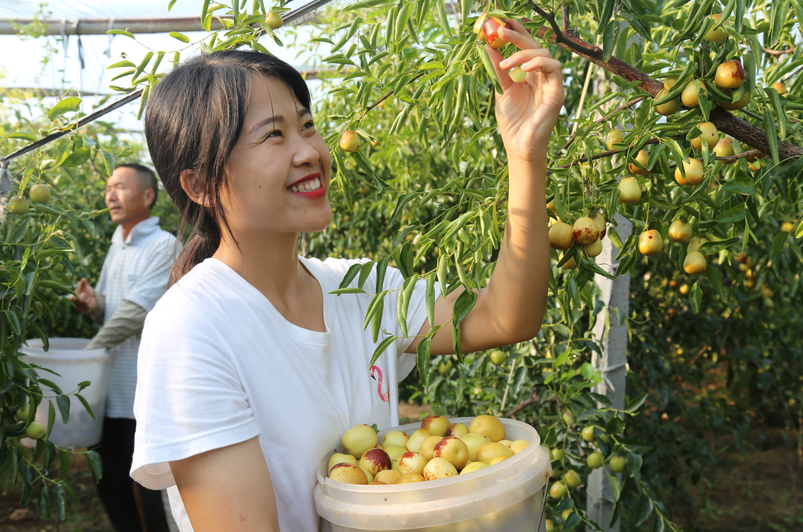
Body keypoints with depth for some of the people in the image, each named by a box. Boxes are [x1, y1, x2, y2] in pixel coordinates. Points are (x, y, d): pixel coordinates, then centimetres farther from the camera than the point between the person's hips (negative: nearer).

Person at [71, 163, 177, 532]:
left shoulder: (164, 246, -10)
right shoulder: (116, 248, 15)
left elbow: (137, 311, -18)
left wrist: (91, 350, -12)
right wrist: (94, 304, -2)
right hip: (110, 387, 8)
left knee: (145, 488, 0)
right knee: (109, 481, 15)